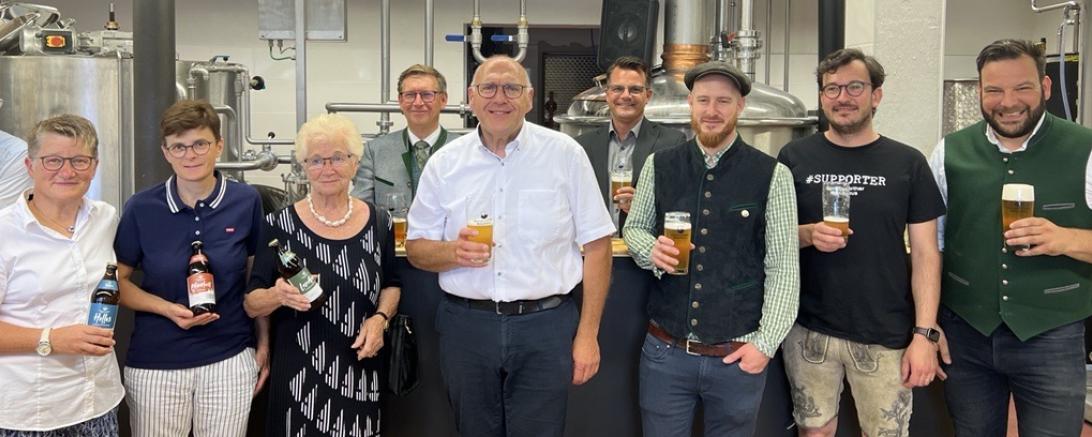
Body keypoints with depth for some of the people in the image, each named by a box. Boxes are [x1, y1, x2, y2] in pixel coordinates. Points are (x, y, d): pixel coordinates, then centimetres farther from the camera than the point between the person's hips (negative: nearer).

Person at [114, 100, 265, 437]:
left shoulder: (246, 201, -3)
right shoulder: (141, 208, -5)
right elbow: (118, 280, 2)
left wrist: (264, 342, 6)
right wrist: (167, 308, -14)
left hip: (230, 358, 1)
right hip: (156, 364, 0)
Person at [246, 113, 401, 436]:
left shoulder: (378, 223, 1)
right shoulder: (280, 225, -7)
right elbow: (251, 304, -3)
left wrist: (380, 318, -3)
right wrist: (277, 295, -24)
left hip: (359, 372, 2)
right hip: (299, 375, -2)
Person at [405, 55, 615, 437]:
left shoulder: (565, 154, -3)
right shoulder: (445, 163, 3)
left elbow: (597, 245, -2)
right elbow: (416, 248, 7)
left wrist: (588, 334, -5)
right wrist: (453, 252, -16)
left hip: (544, 325, -2)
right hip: (466, 326, 2)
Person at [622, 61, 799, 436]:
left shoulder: (773, 176, -5)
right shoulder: (659, 166, 2)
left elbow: (783, 267, -4)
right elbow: (633, 229, 13)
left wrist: (765, 344, -8)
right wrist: (651, 250, -10)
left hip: (738, 357, -1)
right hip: (665, 352, 2)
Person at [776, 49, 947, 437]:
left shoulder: (907, 163, 1)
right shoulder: (794, 158, 2)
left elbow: (925, 253, 1)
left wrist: (924, 333, -7)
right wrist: (807, 235, -14)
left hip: (886, 337, 0)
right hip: (808, 330, 1)